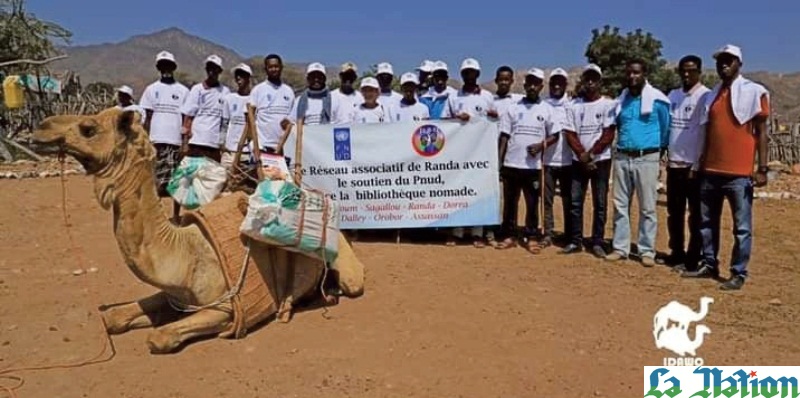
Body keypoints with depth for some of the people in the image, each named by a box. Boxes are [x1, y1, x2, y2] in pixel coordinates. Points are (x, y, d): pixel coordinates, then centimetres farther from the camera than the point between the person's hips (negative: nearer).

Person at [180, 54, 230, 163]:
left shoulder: (225, 92, 9)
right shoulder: (197, 89, 8)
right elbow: (188, 116, 5)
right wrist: (185, 142, -4)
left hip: (215, 144, 1)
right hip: (195, 142, -1)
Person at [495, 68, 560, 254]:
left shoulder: (547, 109, 4)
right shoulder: (513, 108, 6)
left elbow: (555, 135, 6)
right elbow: (504, 136, 5)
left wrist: (541, 144, -14)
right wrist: (499, 161, -1)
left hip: (533, 165, -1)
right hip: (511, 164, 1)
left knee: (532, 203, 5)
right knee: (510, 202, 7)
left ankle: (531, 237, 14)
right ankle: (510, 236, 16)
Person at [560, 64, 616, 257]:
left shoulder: (608, 105, -1)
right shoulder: (574, 106, 8)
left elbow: (608, 136, -8)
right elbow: (570, 134, 2)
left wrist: (590, 154, -13)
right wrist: (582, 156, -9)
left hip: (601, 161, -3)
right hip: (578, 161, 3)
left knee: (600, 203, 1)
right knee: (575, 202, 3)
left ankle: (597, 243, 8)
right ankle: (575, 241, 12)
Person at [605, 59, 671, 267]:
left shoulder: (657, 99, -4)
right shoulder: (621, 100, 10)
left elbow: (666, 128, 4)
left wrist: (659, 153, 9)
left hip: (646, 158, -5)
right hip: (622, 157, 5)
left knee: (647, 207, 1)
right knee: (620, 205, 7)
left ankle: (647, 251, 8)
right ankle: (620, 248, 15)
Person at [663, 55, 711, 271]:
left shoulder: (706, 97, -8)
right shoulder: (673, 95, 12)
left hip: (695, 165, -6)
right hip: (674, 164, 6)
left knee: (696, 215, 2)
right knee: (674, 213, 12)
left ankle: (694, 258, 10)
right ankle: (677, 253, 24)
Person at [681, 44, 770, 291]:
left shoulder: (754, 92, -2)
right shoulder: (711, 95, 14)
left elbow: (761, 132, -4)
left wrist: (762, 168, -10)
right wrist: (699, 165, 16)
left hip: (739, 173, -6)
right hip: (710, 171, 6)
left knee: (742, 227, 1)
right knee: (707, 222, 12)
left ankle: (738, 274, 8)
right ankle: (709, 265, 24)